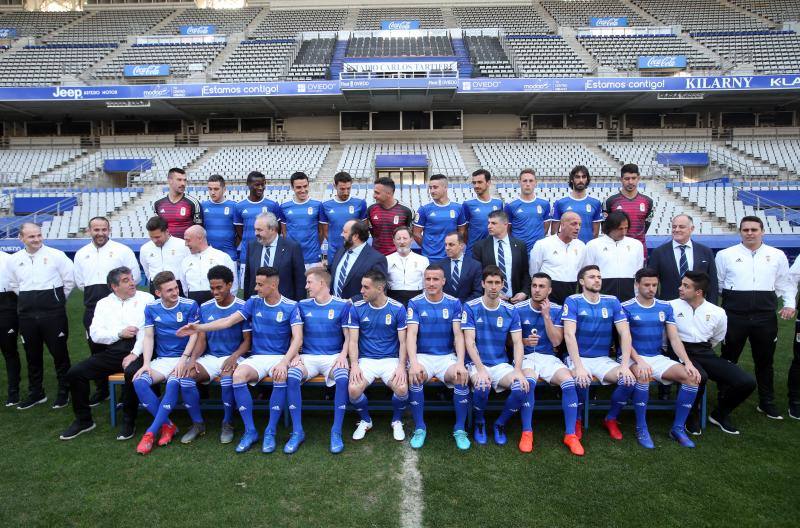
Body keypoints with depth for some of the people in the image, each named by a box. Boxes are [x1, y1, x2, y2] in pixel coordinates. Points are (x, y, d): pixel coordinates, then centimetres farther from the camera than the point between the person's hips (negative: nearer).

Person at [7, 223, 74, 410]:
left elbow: (69, 280, -1)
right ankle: (36, 393, 28)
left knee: (59, 352, 2)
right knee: (32, 354, 14)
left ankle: (63, 392, 15)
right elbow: (13, 285, 19)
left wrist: (57, 300, 5)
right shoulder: (14, 260, 7)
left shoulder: (56, 255, -5)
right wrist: (28, 302, 13)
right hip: (27, 314, 4)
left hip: (52, 312, -4)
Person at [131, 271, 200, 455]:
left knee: (173, 384, -33)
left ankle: (151, 432, -21)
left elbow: (194, 335, -9)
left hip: (184, 358, -4)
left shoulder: (190, 305, -6)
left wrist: (183, 360, -20)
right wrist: (146, 363, -10)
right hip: (161, 359, 4)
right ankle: (167, 425, -13)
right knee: (139, 382, -23)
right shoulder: (151, 308, 5)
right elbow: (148, 337, 4)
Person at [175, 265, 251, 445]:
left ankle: (228, 423, -12)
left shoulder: (243, 307, -2)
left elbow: (247, 340, -2)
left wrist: (234, 357, -20)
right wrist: (193, 358, -11)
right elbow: (201, 339, 8)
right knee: (185, 376, -24)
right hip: (210, 357, 4)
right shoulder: (205, 308, 9)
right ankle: (198, 423, -5)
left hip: (233, 357, -4)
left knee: (227, 377, -36)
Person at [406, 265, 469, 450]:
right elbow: (411, 334, -10)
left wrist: (460, 363, -20)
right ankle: (419, 428, -12)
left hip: (447, 356, 1)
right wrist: (413, 363, -27)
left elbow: (458, 334, -4)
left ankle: (460, 429, -9)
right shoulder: (415, 303, 0)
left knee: (462, 377, -29)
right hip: (422, 356, -1)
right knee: (415, 377, -32)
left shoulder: (454, 303, 3)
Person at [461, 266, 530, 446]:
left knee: (523, 387, -25)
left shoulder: (510, 311, 5)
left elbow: (517, 343, 0)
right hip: (477, 364, -3)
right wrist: (481, 369, -23)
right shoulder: (471, 307, -4)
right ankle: (479, 422, 1)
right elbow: (469, 342, -10)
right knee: (482, 387, -34)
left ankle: (500, 424, 4)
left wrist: (518, 370, -16)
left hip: (501, 364, 3)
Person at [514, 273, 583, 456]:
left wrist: (546, 315, -11)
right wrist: (524, 341, -19)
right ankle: (527, 433, -21)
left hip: (549, 357, 2)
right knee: (529, 381, -35)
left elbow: (556, 341, -3)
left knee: (569, 381, -26)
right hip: (525, 356, -2)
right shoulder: (519, 309, 0)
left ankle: (570, 434, -14)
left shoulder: (556, 310, 5)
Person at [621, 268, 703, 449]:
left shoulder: (665, 307, 9)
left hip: (658, 357, 5)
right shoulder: (626, 307, -5)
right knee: (643, 376, -37)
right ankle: (641, 429, -19)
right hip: (633, 357, -5)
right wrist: (639, 361, -26)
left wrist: (688, 362, -10)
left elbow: (674, 339, 5)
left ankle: (678, 428, -3)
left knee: (692, 377, -17)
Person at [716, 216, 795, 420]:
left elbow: (786, 283, 12)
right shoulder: (726, 255, 3)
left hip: (765, 316, 2)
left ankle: (767, 403, 29)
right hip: (734, 316, -2)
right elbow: (715, 283, 7)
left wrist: (789, 304, 0)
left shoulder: (777, 255, 8)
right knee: (728, 359, 7)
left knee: (765, 360, 13)